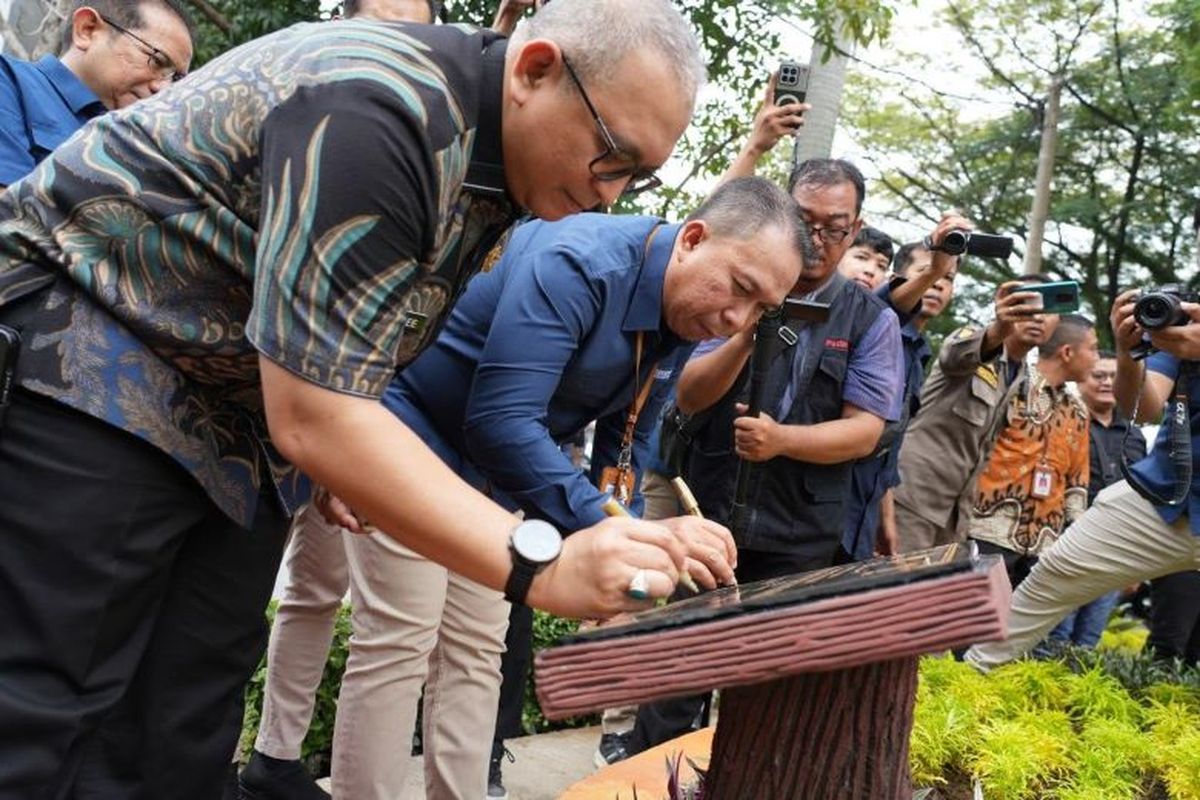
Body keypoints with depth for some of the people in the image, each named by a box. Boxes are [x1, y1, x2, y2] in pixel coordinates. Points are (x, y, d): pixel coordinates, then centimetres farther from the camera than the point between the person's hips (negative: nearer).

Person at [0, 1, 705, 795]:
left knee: (186, 729, 5)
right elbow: (314, 416, -32)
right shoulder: (373, 111, -28)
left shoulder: (496, 164, 1)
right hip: (81, 360, -8)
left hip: (237, 412, 8)